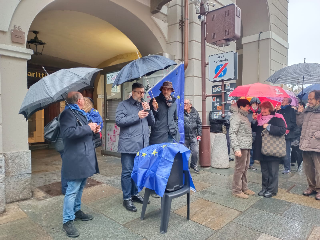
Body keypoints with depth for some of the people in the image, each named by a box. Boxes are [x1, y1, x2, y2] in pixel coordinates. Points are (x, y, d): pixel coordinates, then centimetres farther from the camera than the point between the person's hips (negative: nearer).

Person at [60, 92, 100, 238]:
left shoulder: (80, 113, 18)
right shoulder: (68, 113, -13)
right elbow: (67, 132, -28)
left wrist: (93, 130, 11)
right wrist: (88, 128, -21)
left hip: (84, 159, 10)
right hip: (75, 160, -10)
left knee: (80, 187, 20)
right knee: (72, 190, -1)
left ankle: (77, 211, 36)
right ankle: (68, 221, 12)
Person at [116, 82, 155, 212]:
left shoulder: (144, 105, 17)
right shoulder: (124, 105, -1)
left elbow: (152, 122, 14)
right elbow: (119, 121, -13)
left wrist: (148, 110, -3)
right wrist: (137, 116, -17)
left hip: (142, 145, 6)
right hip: (128, 145, -6)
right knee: (127, 172, 1)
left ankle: (135, 194, 31)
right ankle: (127, 198, 15)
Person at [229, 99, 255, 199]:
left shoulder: (244, 116, 18)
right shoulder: (236, 116, -11)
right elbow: (232, 133, -19)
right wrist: (236, 148, -24)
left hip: (247, 146, 10)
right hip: (241, 147, -10)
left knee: (245, 168, 17)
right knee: (240, 168, -2)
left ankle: (244, 188, 29)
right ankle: (236, 190, 9)